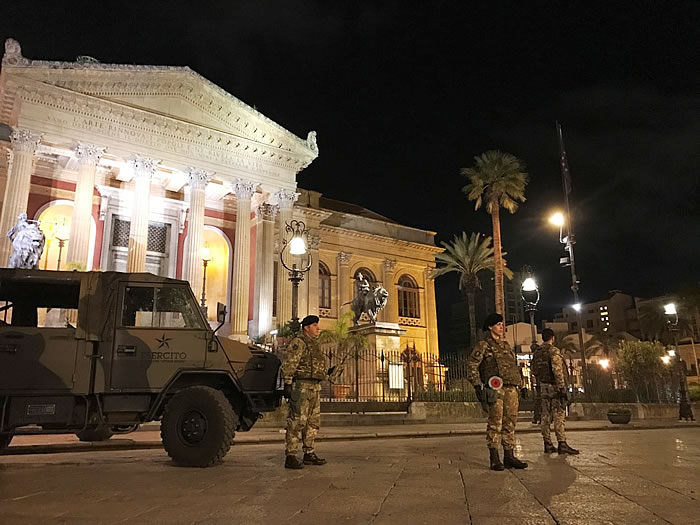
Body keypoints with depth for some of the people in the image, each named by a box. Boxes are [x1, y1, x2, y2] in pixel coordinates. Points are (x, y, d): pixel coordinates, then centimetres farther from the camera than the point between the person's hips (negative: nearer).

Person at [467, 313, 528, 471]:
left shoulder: (506, 346, 21)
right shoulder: (484, 345, 0)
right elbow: (472, 365, -7)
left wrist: (519, 384, 22)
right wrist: (477, 384, -13)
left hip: (511, 389, 7)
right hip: (495, 388, -7)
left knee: (510, 422, 8)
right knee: (495, 423, -6)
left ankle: (509, 456, 16)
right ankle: (494, 459, -1)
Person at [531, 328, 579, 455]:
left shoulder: (537, 352, 11)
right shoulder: (554, 350, -10)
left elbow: (534, 370, 15)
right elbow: (557, 370, -19)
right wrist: (562, 388, -19)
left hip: (543, 387, 7)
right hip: (554, 386, -7)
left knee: (546, 416, 7)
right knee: (559, 416, -5)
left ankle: (548, 444, 10)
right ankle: (562, 444, -7)